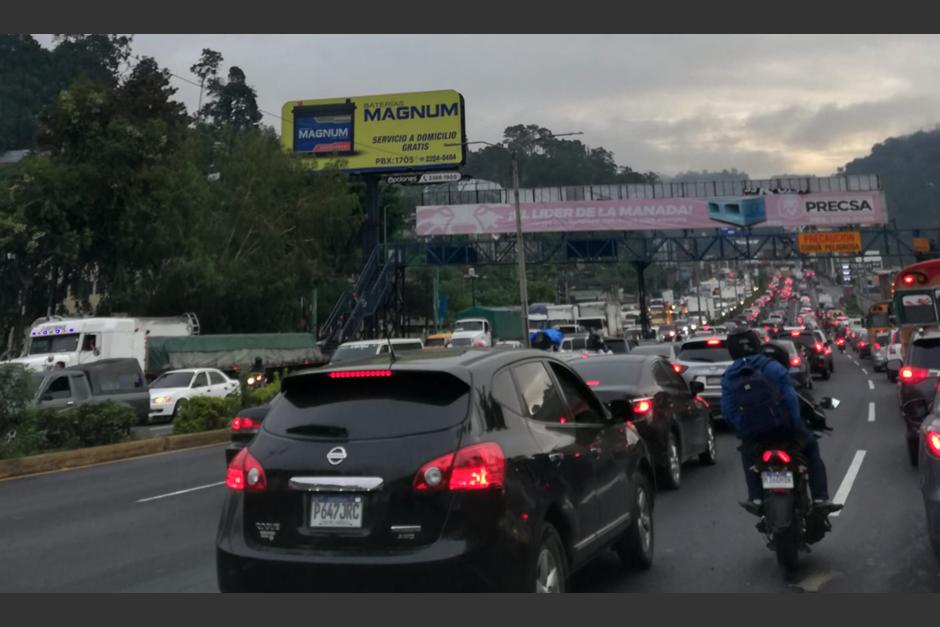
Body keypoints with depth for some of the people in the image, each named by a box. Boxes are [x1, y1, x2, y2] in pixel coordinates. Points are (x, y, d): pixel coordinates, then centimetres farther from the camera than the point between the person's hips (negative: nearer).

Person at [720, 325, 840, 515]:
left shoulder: (728, 377, 0)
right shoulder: (772, 367, -4)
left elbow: (728, 411, -4)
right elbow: (791, 397, -8)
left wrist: (743, 431, 6)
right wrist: (796, 424, 2)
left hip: (753, 435, 1)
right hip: (784, 427, -1)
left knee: (747, 453, 32)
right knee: (811, 448, 24)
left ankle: (755, 498, 17)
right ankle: (820, 498, 14)